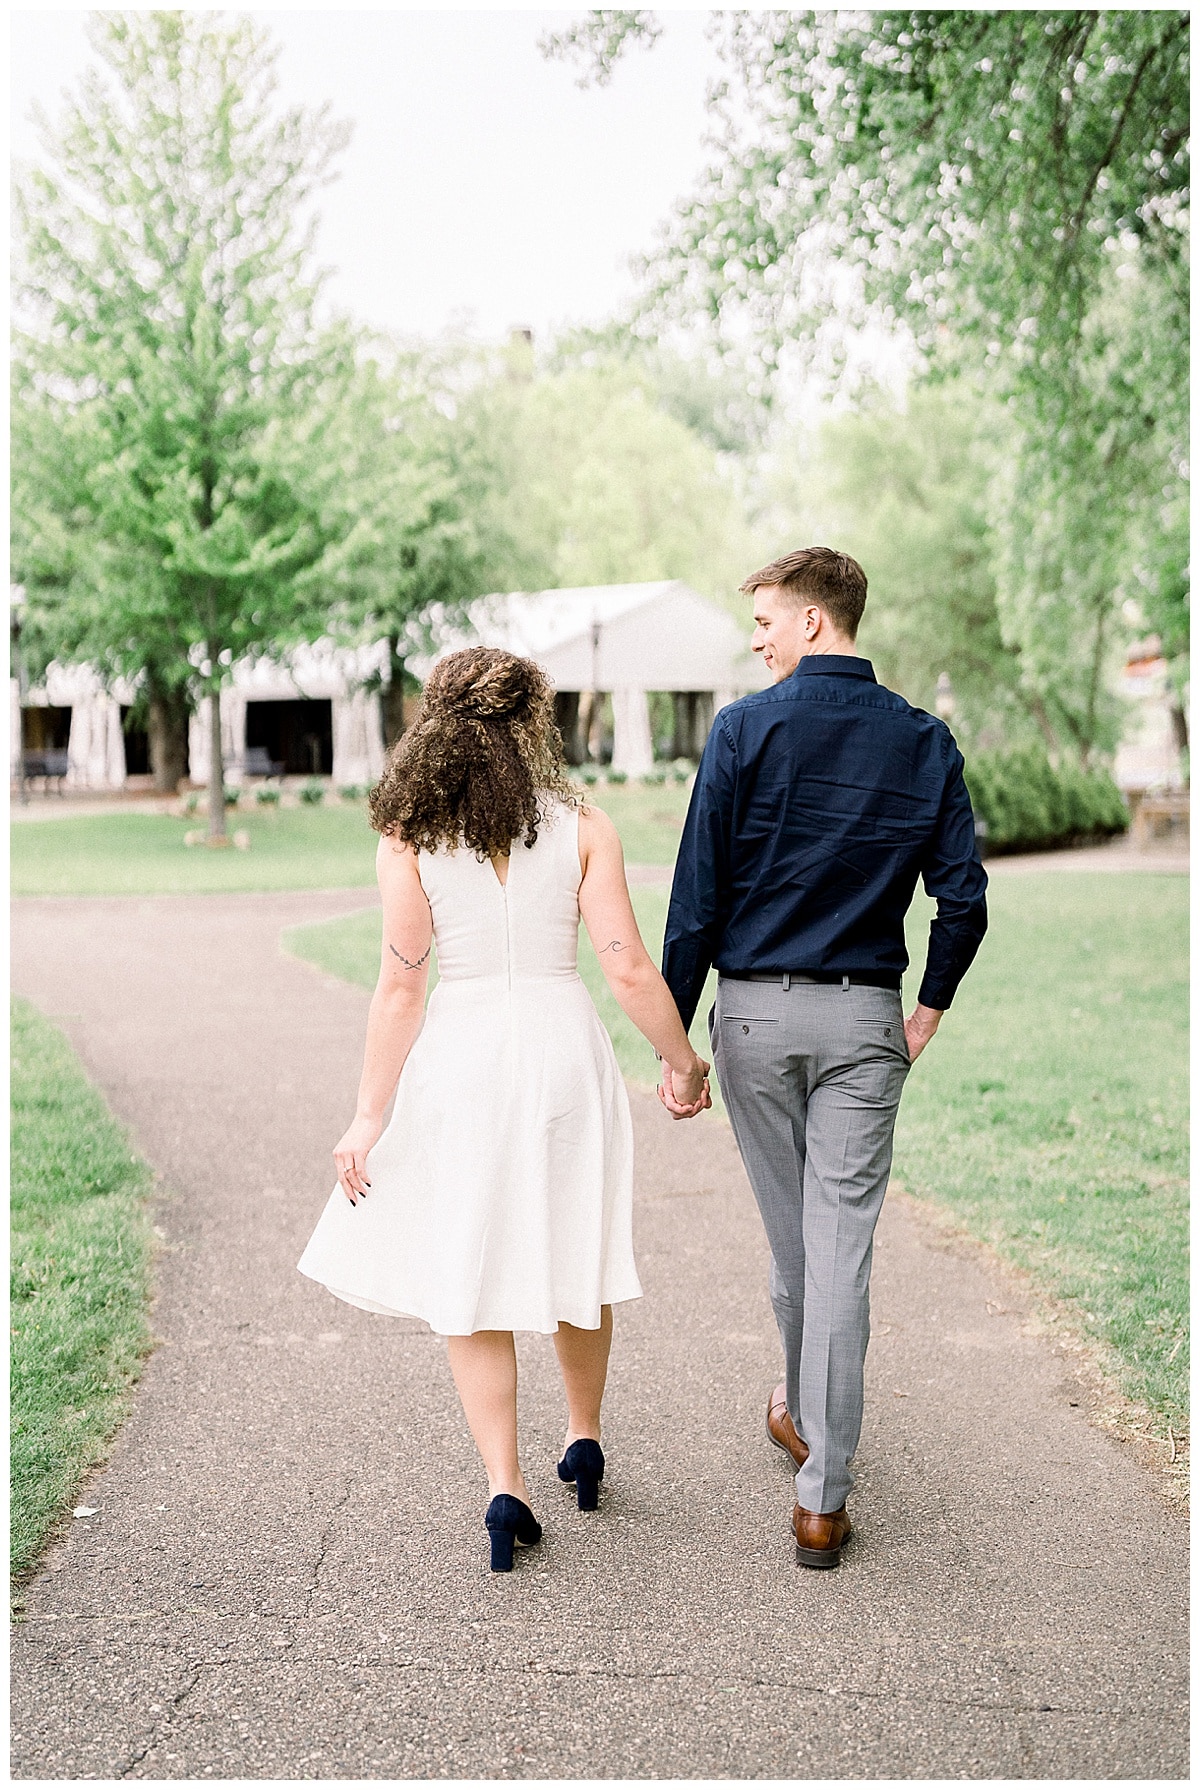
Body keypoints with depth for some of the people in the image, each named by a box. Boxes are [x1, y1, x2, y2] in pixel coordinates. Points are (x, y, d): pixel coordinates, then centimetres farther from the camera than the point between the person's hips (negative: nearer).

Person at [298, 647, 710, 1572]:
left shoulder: (409, 838, -5)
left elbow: (401, 987, -8)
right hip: (563, 1047, 1)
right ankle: (584, 1443, 38)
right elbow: (629, 969, -7)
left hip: (457, 1061, -1)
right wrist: (684, 1062, 7)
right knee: (573, 1256, 20)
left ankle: (506, 1486, 5)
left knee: (470, 1278, 11)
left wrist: (369, 1116, -4)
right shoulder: (582, 827, -4)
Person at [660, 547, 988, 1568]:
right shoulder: (925, 743, 2)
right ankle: (822, 1495, 1)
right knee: (842, 1246, 1)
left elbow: (698, 896, -7)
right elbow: (962, 897, 0)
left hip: (756, 1012, 0)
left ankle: (806, 1418, 38)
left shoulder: (746, 729, -6)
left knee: (790, 1233, 16)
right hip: (865, 1021, 1)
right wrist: (931, 1007, 15)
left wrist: (675, 1037, -2)